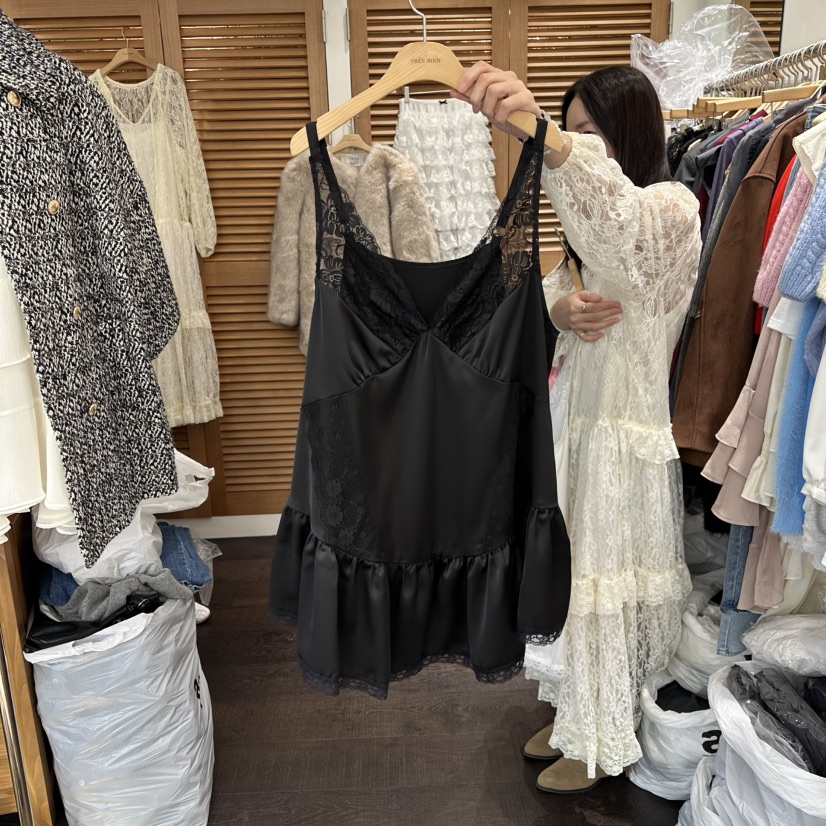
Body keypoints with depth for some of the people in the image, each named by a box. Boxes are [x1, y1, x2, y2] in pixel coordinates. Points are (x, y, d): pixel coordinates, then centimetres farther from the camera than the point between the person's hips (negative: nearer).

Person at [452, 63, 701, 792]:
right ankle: (577, 714, 38)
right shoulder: (590, 213, 14)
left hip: (622, 425, -8)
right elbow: (546, 292, 10)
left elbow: (621, 219, -40)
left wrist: (538, 132, -57)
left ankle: (602, 743, 28)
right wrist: (558, 309, -15)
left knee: (602, 584, 5)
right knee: (571, 574, 18)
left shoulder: (671, 206, -15)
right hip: (572, 412, 8)